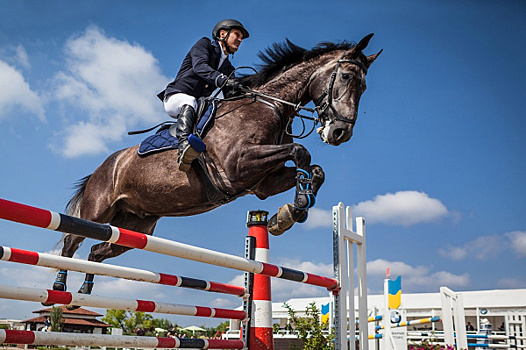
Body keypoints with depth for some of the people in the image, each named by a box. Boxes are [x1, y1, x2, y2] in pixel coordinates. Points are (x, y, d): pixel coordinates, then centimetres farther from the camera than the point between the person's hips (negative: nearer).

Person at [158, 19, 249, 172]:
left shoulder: (228, 69, 22)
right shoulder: (204, 44, 5)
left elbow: (234, 94, 7)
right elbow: (199, 66, -17)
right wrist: (221, 79, -35)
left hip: (199, 105, 7)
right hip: (175, 97, -7)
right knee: (189, 103, -39)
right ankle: (183, 145, -60)